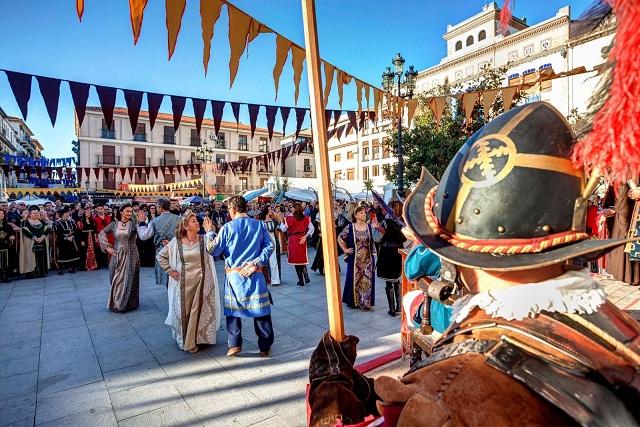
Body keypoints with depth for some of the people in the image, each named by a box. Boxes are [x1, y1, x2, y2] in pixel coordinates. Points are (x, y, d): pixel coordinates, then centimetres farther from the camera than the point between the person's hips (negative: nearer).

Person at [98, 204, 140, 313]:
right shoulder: (114, 224, 3)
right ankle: (117, 303, 23)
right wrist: (107, 247, 2)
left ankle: (128, 303, 15)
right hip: (117, 255, 2)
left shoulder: (133, 224, -4)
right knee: (116, 279, 9)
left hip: (130, 255, -2)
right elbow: (101, 234, 11)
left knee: (129, 279, 3)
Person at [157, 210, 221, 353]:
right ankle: (183, 340, 32)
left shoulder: (203, 240, -2)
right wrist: (170, 270, 3)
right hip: (183, 283, 1)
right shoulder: (176, 241, -1)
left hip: (201, 282, 0)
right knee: (183, 312, 11)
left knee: (198, 312, 7)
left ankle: (192, 341, 25)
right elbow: (160, 256, 9)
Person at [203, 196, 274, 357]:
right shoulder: (259, 225, 1)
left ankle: (235, 344, 14)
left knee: (232, 310, 15)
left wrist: (209, 232, 10)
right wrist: (256, 263, -9)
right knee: (261, 310, 8)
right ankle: (265, 347, 16)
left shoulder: (227, 228, -5)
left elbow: (213, 250, -1)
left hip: (234, 276, -1)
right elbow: (269, 246, -6)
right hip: (255, 276, 1)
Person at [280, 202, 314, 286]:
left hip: (293, 240, -3)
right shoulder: (306, 218, -1)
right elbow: (311, 228, -5)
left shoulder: (289, 218, -10)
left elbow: (283, 229, -5)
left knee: (295, 259, 6)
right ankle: (306, 276, 0)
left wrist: (281, 221, 10)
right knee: (302, 258, 17)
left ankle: (301, 280, 8)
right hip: (302, 239, 3)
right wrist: (306, 236, 1)